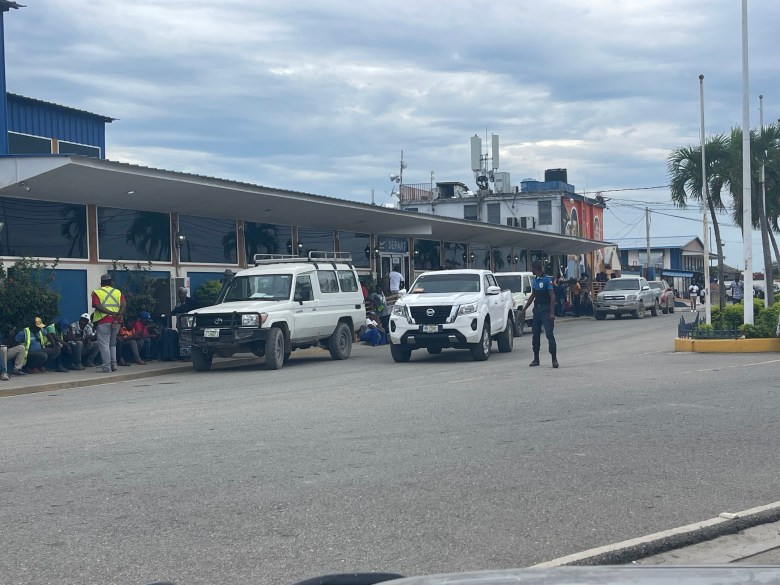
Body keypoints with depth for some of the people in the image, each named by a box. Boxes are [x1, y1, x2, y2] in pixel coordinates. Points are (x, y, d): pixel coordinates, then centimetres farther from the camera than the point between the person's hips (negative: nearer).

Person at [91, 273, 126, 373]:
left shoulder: (96, 292, 4)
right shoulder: (118, 292, 12)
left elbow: (97, 306, -12)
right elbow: (123, 306, -2)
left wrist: (111, 313, -16)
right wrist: (118, 316, -13)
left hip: (103, 321, -4)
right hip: (116, 322, 4)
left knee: (104, 344, -1)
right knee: (112, 344, 18)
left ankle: (107, 366, -6)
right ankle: (114, 364, 15)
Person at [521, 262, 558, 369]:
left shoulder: (547, 280, -11)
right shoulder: (535, 280, 13)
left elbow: (552, 296, -16)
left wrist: (552, 313, -23)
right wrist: (524, 309, 23)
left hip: (546, 310, -8)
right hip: (537, 309, 8)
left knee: (549, 334, -11)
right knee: (535, 335, 10)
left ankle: (554, 359, -11)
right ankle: (536, 359, 18)